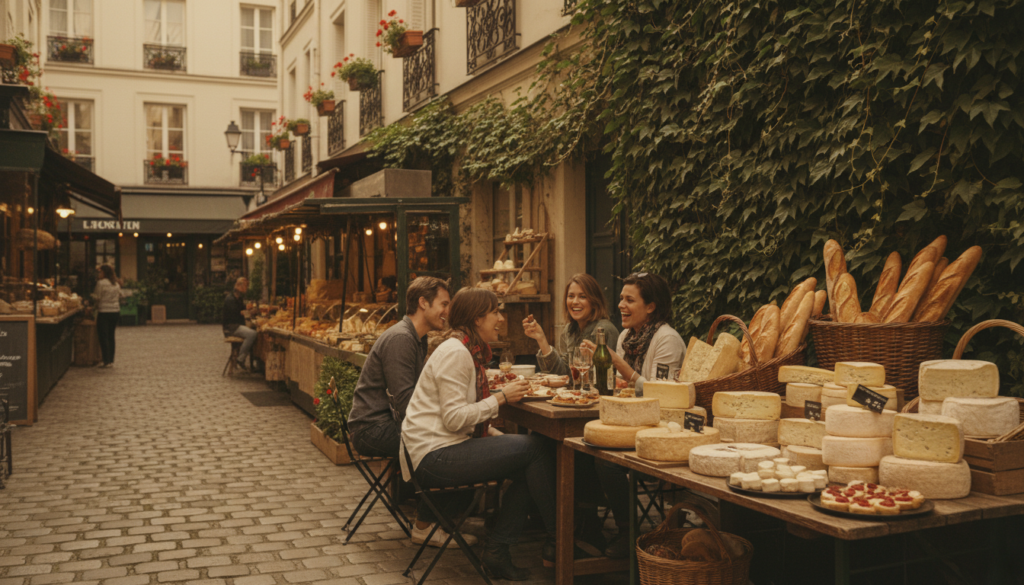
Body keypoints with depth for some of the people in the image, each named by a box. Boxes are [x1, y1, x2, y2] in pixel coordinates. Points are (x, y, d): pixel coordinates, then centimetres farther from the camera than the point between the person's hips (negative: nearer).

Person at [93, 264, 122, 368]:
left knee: (103, 336, -1)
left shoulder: (101, 283, -12)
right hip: (115, 311, 6)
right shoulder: (116, 283, 8)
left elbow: (97, 297, -9)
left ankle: (106, 361, -3)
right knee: (111, 336, 12)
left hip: (104, 312, -6)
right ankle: (111, 360, 14)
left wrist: (92, 294, 10)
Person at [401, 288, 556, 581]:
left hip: (446, 449, 10)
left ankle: (497, 551, 3)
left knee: (528, 467, 0)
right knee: (535, 448, -14)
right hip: (434, 456, -10)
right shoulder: (455, 353, -15)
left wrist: (501, 438, 7)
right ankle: (556, 538, -1)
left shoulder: (471, 352, 16)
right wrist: (501, 397, -16)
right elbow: (454, 418, -22)